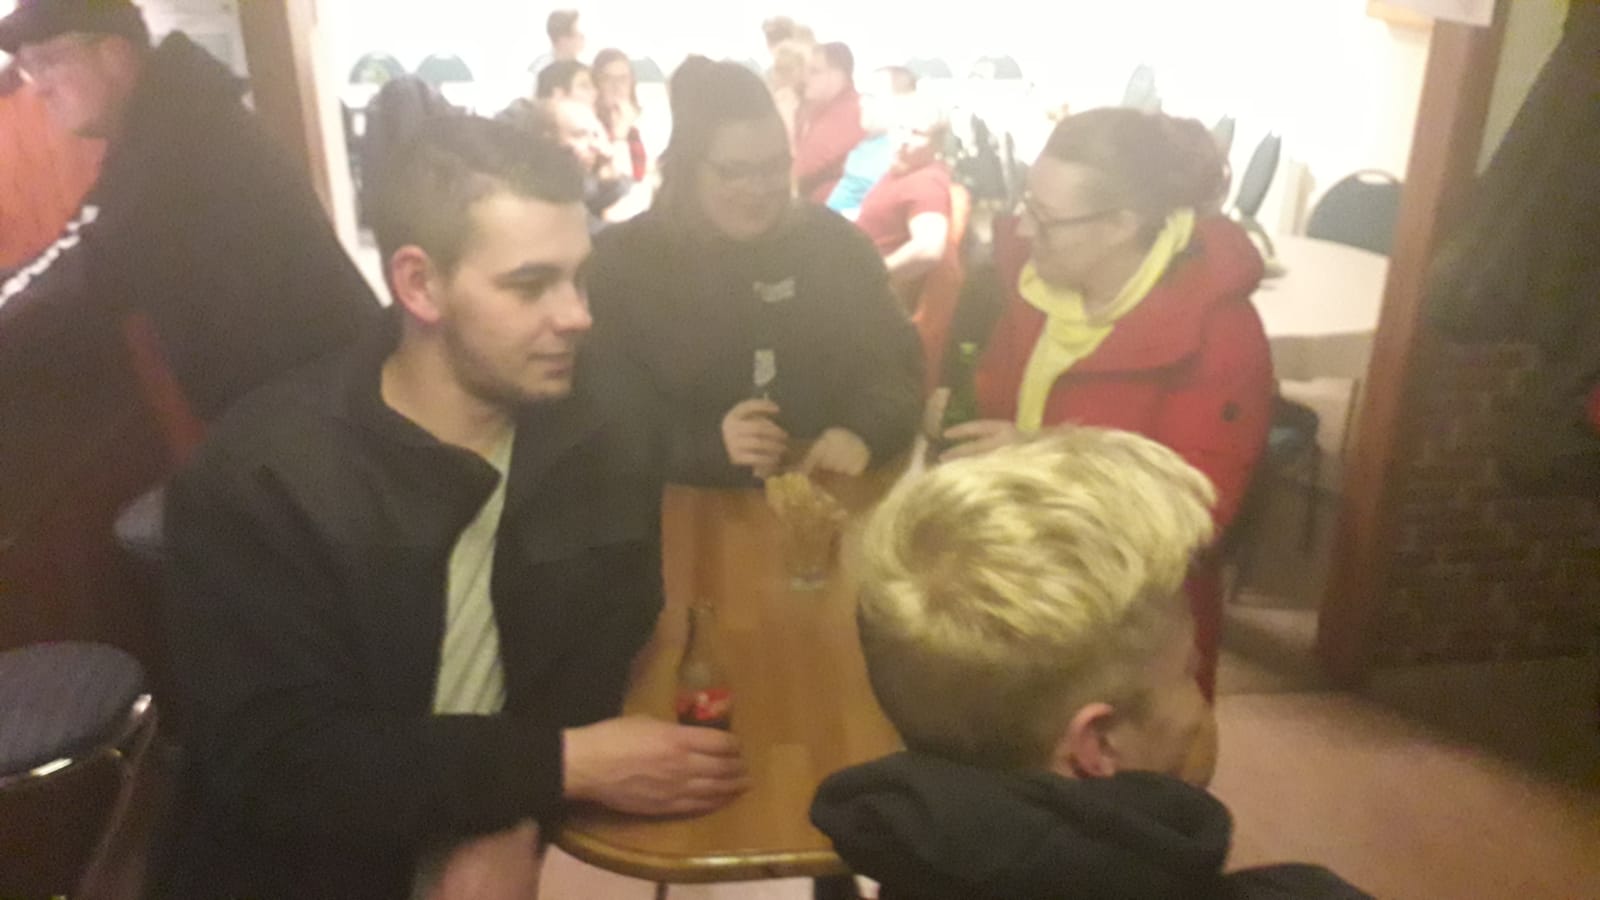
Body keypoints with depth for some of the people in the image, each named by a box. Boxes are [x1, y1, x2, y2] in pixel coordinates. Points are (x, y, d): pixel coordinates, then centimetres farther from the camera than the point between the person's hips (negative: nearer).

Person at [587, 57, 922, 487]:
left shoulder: (832, 241, 5)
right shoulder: (621, 262, -3)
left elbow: (895, 359, 5)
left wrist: (864, 432, -16)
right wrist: (706, 445, -23)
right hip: (693, 504, -4)